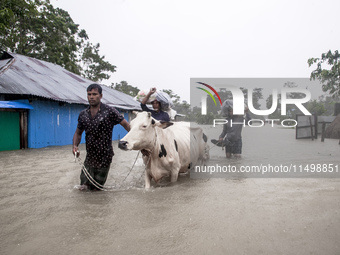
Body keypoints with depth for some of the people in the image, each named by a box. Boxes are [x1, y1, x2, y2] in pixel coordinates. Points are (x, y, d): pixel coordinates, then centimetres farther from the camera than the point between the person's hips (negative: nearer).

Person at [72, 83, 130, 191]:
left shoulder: (110, 111, -11)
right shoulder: (83, 114, 3)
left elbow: (126, 125, -10)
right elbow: (78, 133, 13)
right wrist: (75, 145, -5)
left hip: (105, 157, -4)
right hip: (90, 156, 4)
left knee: (96, 188, 8)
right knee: (84, 186, 8)